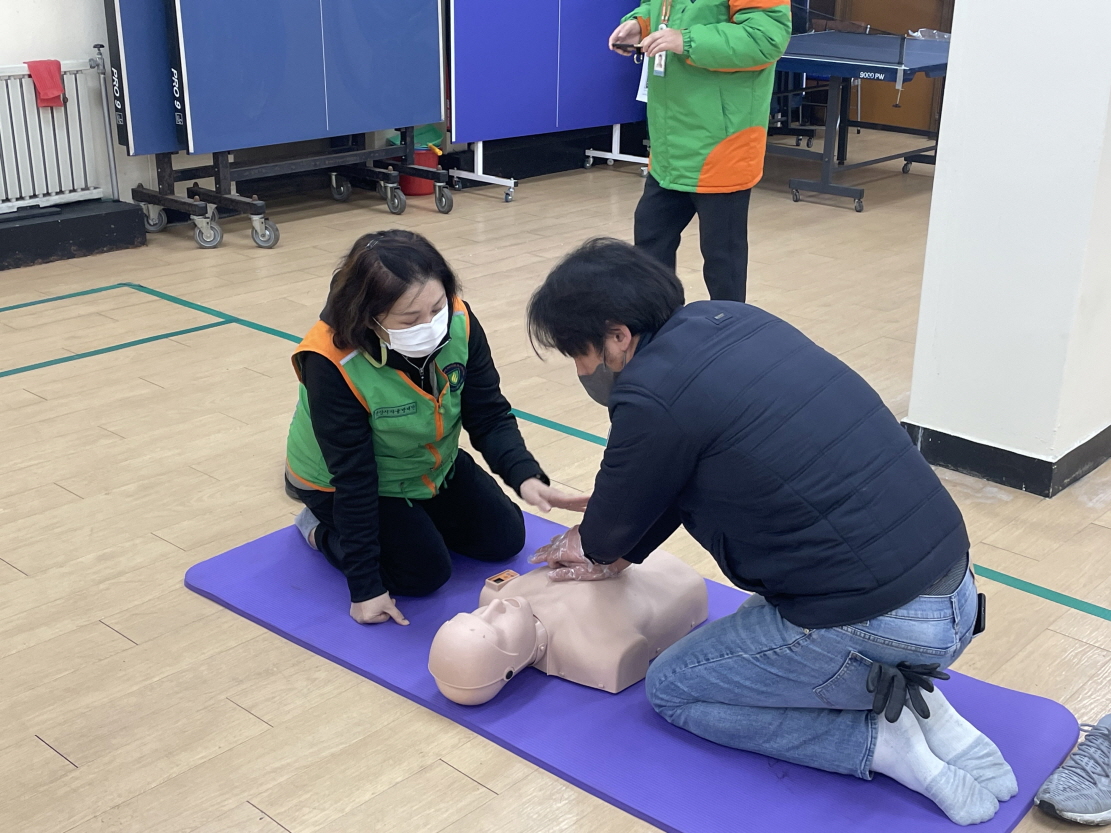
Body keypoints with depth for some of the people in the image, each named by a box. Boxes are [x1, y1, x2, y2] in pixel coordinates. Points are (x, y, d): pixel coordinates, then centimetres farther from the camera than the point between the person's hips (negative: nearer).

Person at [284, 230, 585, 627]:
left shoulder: (459, 323, -27)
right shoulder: (332, 363, -38)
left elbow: (490, 417, -19)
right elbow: (353, 478, -32)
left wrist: (525, 476, -39)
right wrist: (365, 586, -28)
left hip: (432, 466, 6)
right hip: (342, 484, -5)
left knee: (505, 539, 10)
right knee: (425, 573, -11)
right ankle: (323, 530, 11)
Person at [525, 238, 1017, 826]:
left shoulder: (653, 396, -17)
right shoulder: (726, 317, 7)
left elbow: (607, 532, 3)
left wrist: (596, 547, 25)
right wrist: (617, 555, 26)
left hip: (880, 626, -8)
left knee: (672, 689, 13)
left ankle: (884, 741, 2)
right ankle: (911, 701, 13)